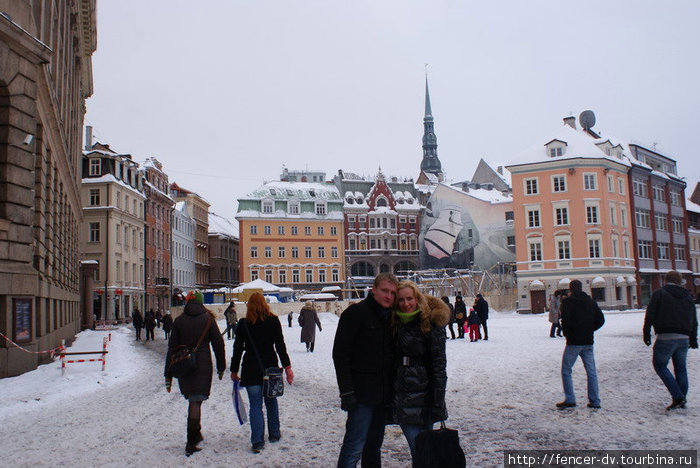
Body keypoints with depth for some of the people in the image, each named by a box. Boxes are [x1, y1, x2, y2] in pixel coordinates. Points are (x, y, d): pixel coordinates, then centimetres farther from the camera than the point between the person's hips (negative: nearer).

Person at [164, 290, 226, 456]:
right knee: (196, 401, -2)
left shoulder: (179, 320, 3)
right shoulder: (208, 319, -1)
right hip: (203, 366, -2)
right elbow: (218, 344, 0)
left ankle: (196, 434, 31)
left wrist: (168, 374, 5)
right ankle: (191, 443, -7)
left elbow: (172, 347, 2)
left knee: (192, 399, 18)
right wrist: (221, 367, 11)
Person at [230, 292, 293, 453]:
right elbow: (280, 345, -3)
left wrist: (234, 371, 10)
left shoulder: (243, 324, -3)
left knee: (255, 405, 2)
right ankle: (274, 434, 27)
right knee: (271, 402, 17)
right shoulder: (273, 321, -2)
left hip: (251, 370, -1)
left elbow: (238, 348, 0)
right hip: (270, 367, 1)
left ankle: (257, 441, -4)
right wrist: (287, 367, 2)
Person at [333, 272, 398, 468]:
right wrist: (346, 392, -18)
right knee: (354, 448, -8)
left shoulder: (390, 316, 12)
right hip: (362, 394, -7)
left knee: (374, 446, 15)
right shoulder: (356, 313, -9)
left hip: (383, 394, 7)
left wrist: (392, 391, 14)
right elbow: (340, 354, -13)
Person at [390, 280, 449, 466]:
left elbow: (439, 364, -10)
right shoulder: (396, 324, 10)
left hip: (422, 396, -5)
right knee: (416, 448, 8)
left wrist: (438, 402, -14)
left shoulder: (431, 323, -8)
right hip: (401, 398, 5)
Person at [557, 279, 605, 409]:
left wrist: (566, 333, -1)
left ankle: (570, 399, -1)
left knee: (566, 370, 4)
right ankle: (595, 401, 10)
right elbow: (601, 320, 9)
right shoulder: (591, 302, 9)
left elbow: (565, 321, -18)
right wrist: (589, 330, 12)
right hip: (588, 342, 5)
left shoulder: (567, 302, -8)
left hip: (573, 342, -5)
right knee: (591, 371, 9)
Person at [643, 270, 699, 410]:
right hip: (684, 338, 6)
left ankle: (678, 397, -7)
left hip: (666, 337, -6)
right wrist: (693, 339, 26)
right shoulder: (687, 296, 13)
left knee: (660, 365, 2)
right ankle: (681, 400, 16)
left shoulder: (659, 293, -3)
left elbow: (650, 315, -9)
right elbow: (694, 320, 18)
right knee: (681, 368, 13)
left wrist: (646, 333, -3)